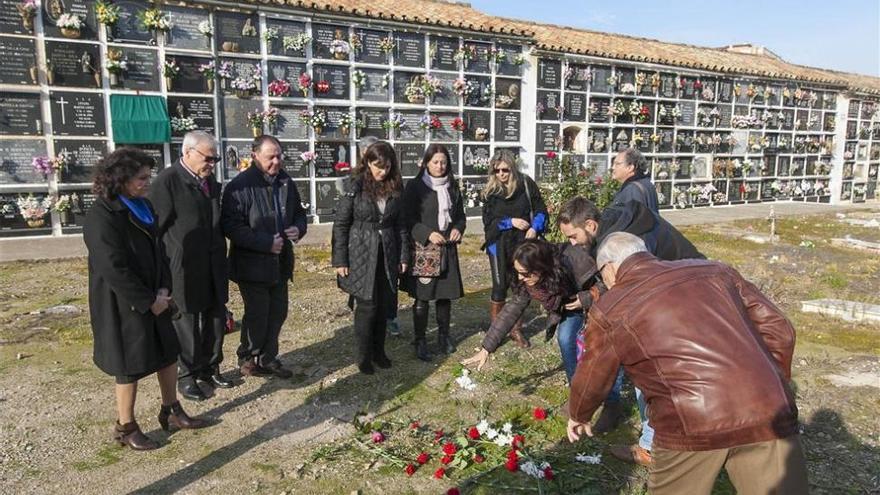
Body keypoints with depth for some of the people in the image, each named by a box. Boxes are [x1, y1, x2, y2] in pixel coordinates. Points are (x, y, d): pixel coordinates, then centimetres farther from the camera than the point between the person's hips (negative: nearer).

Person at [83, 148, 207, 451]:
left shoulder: (143, 207, 6)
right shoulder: (102, 216, -19)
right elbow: (113, 269, -23)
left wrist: (163, 289, -3)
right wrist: (148, 301, -18)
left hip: (153, 298, 8)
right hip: (123, 304, -8)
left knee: (168, 353, 14)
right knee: (131, 365, 4)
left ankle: (171, 411, 31)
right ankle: (125, 427, 23)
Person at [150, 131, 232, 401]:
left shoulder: (210, 181, 11)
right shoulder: (167, 181, -12)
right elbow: (158, 226, -12)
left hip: (213, 267, 7)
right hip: (184, 269, -7)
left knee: (216, 318, 14)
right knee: (187, 321, 7)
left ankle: (209, 367, 31)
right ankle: (187, 376, 23)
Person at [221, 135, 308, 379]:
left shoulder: (286, 182, 6)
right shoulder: (239, 186, -15)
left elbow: (298, 211, 19)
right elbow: (231, 226, -19)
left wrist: (299, 229, -4)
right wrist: (266, 243, -23)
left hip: (280, 262, 7)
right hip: (253, 265, -7)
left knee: (278, 312, 14)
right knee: (257, 314, 4)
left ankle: (268, 358, 30)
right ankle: (248, 359, 25)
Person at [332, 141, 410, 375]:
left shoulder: (395, 187, 4)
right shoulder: (355, 186, -8)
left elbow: (400, 224, 10)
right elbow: (341, 224, -7)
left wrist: (404, 255, 6)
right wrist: (340, 260, -11)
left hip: (387, 255, 4)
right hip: (361, 254, -4)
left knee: (384, 305, 10)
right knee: (367, 305, -2)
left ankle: (379, 351, 27)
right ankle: (364, 356, 15)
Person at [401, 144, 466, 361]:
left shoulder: (452, 186, 9)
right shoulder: (415, 186, -5)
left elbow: (461, 214, 17)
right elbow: (408, 218, -8)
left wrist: (458, 229, -4)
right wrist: (428, 234, -20)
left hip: (447, 248, 4)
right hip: (422, 247, -4)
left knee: (445, 294, 11)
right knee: (422, 297, 1)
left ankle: (444, 335, 28)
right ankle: (420, 341, 12)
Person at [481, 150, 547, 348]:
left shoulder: (526, 184, -2)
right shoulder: (490, 190, 0)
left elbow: (540, 210, 3)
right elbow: (488, 220, -1)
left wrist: (535, 228, -15)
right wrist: (511, 222, -14)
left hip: (522, 243, 1)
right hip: (499, 244, -1)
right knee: (500, 286, -2)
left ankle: (516, 329, 21)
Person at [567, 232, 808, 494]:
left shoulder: (610, 310, 8)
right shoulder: (713, 270, 17)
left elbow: (591, 381, 18)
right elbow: (779, 330, 16)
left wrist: (578, 417, 38)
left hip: (692, 425, -2)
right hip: (766, 412, 3)